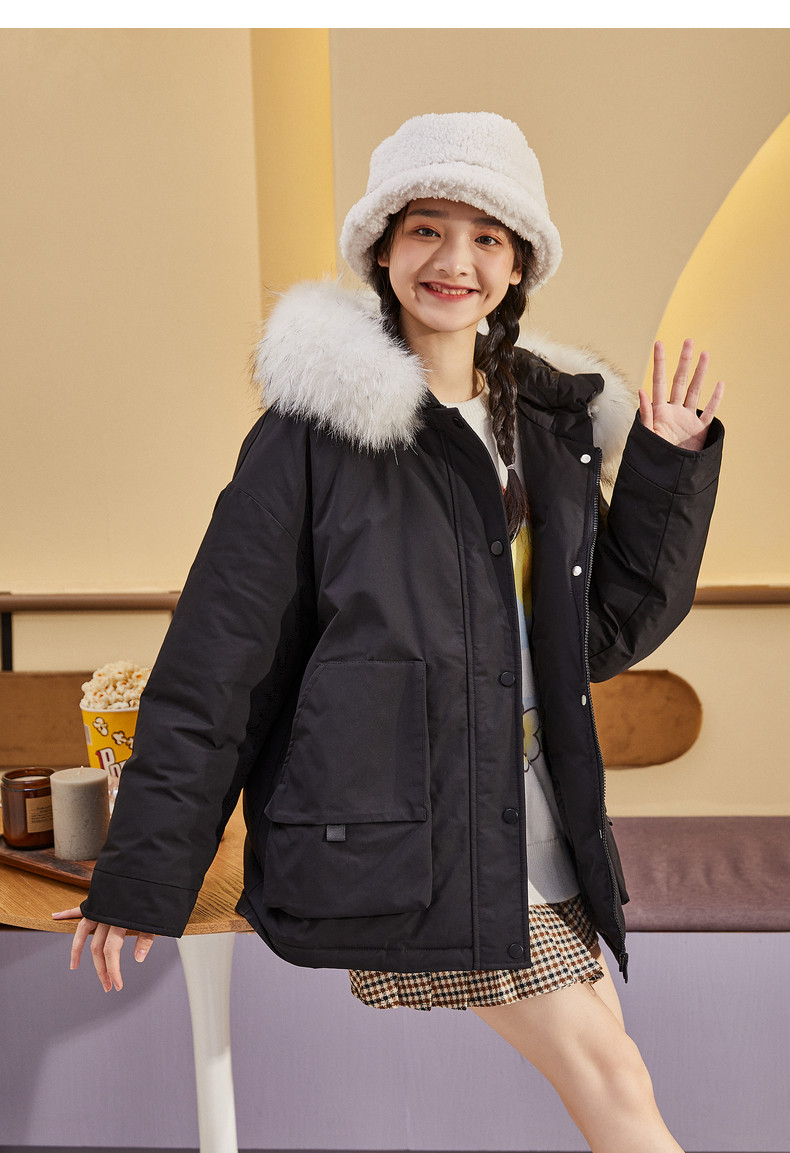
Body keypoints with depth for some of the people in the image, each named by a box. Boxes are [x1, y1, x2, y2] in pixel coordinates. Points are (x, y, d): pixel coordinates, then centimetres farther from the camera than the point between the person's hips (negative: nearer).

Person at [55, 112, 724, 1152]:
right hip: (401, 828, -6)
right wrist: (142, 875, -5)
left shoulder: (552, 422, 12)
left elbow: (605, 632, 14)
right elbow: (217, 659, -7)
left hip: (535, 825, 7)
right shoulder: (319, 424, -7)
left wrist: (667, 467, 6)